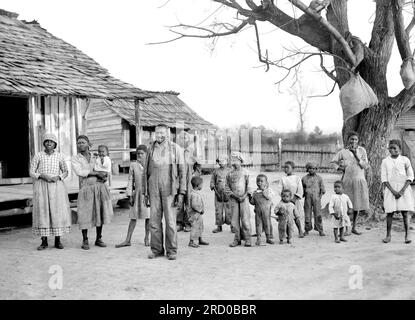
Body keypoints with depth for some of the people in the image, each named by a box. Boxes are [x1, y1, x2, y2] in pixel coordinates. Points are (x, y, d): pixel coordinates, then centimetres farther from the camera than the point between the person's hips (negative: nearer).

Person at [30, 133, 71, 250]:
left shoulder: (59, 156, 4)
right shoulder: (38, 156, 2)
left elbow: (65, 172, 12)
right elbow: (32, 173, 3)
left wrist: (58, 177, -9)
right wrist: (43, 176, -15)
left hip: (56, 186, 1)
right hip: (41, 186, 0)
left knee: (58, 212, -3)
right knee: (42, 212, -2)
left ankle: (58, 241, 6)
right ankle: (44, 242, 7)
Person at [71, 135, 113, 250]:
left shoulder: (95, 157, 14)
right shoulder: (75, 159, 4)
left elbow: (104, 171, 19)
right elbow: (79, 172, -12)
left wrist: (103, 177, -4)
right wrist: (96, 173, -13)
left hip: (100, 187, 3)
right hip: (86, 188, -3)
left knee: (100, 213, 6)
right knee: (85, 214, -5)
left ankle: (98, 239, 17)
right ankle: (85, 241, 8)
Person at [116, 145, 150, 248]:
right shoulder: (133, 165, 4)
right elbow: (130, 181, 5)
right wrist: (130, 196, 0)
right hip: (137, 194, 1)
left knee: (148, 217, 4)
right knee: (133, 217, 5)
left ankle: (147, 239, 19)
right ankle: (128, 240, 11)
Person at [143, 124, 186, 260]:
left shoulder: (175, 149, 1)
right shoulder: (151, 149, 10)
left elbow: (182, 172, 0)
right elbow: (146, 172, 15)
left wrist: (181, 193, -6)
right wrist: (145, 193, 10)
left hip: (169, 190, -3)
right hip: (154, 190, 3)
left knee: (170, 221, -1)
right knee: (154, 221, 4)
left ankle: (171, 251, 10)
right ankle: (156, 250, 16)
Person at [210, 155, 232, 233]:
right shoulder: (216, 171, 9)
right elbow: (212, 182, 10)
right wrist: (214, 189, -5)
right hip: (218, 194, 2)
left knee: (229, 211, -2)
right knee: (218, 210, 3)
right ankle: (219, 227, 12)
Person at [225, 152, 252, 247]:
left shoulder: (245, 172, 5)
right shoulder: (229, 174, 9)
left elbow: (249, 185, 4)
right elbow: (226, 187, 9)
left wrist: (244, 196, -9)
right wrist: (233, 194, -6)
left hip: (244, 199, -2)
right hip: (233, 199, 2)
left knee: (245, 219, -5)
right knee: (235, 220, 2)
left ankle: (247, 240, 3)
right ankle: (237, 239, 12)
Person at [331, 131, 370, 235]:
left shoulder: (362, 150, 2)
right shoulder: (343, 152, 1)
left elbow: (366, 166, -3)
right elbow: (333, 161, 12)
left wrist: (356, 155, -12)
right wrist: (340, 168, -3)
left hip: (359, 180, 2)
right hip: (347, 180, -2)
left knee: (357, 204, 8)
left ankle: (354, 227, 22)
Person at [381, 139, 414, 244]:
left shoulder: (405, 160, 2)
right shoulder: (385, 161, 3)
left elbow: (410, 176, 1)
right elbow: (384, 178, -1)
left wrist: (402, 190, -10)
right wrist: (393, 191, -10)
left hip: (403, 188, 0)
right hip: (390, 189, 0)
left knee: (405, 212, -4)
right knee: (389, 212, -2)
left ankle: (407, 235, 3)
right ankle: (388, 235, 5)